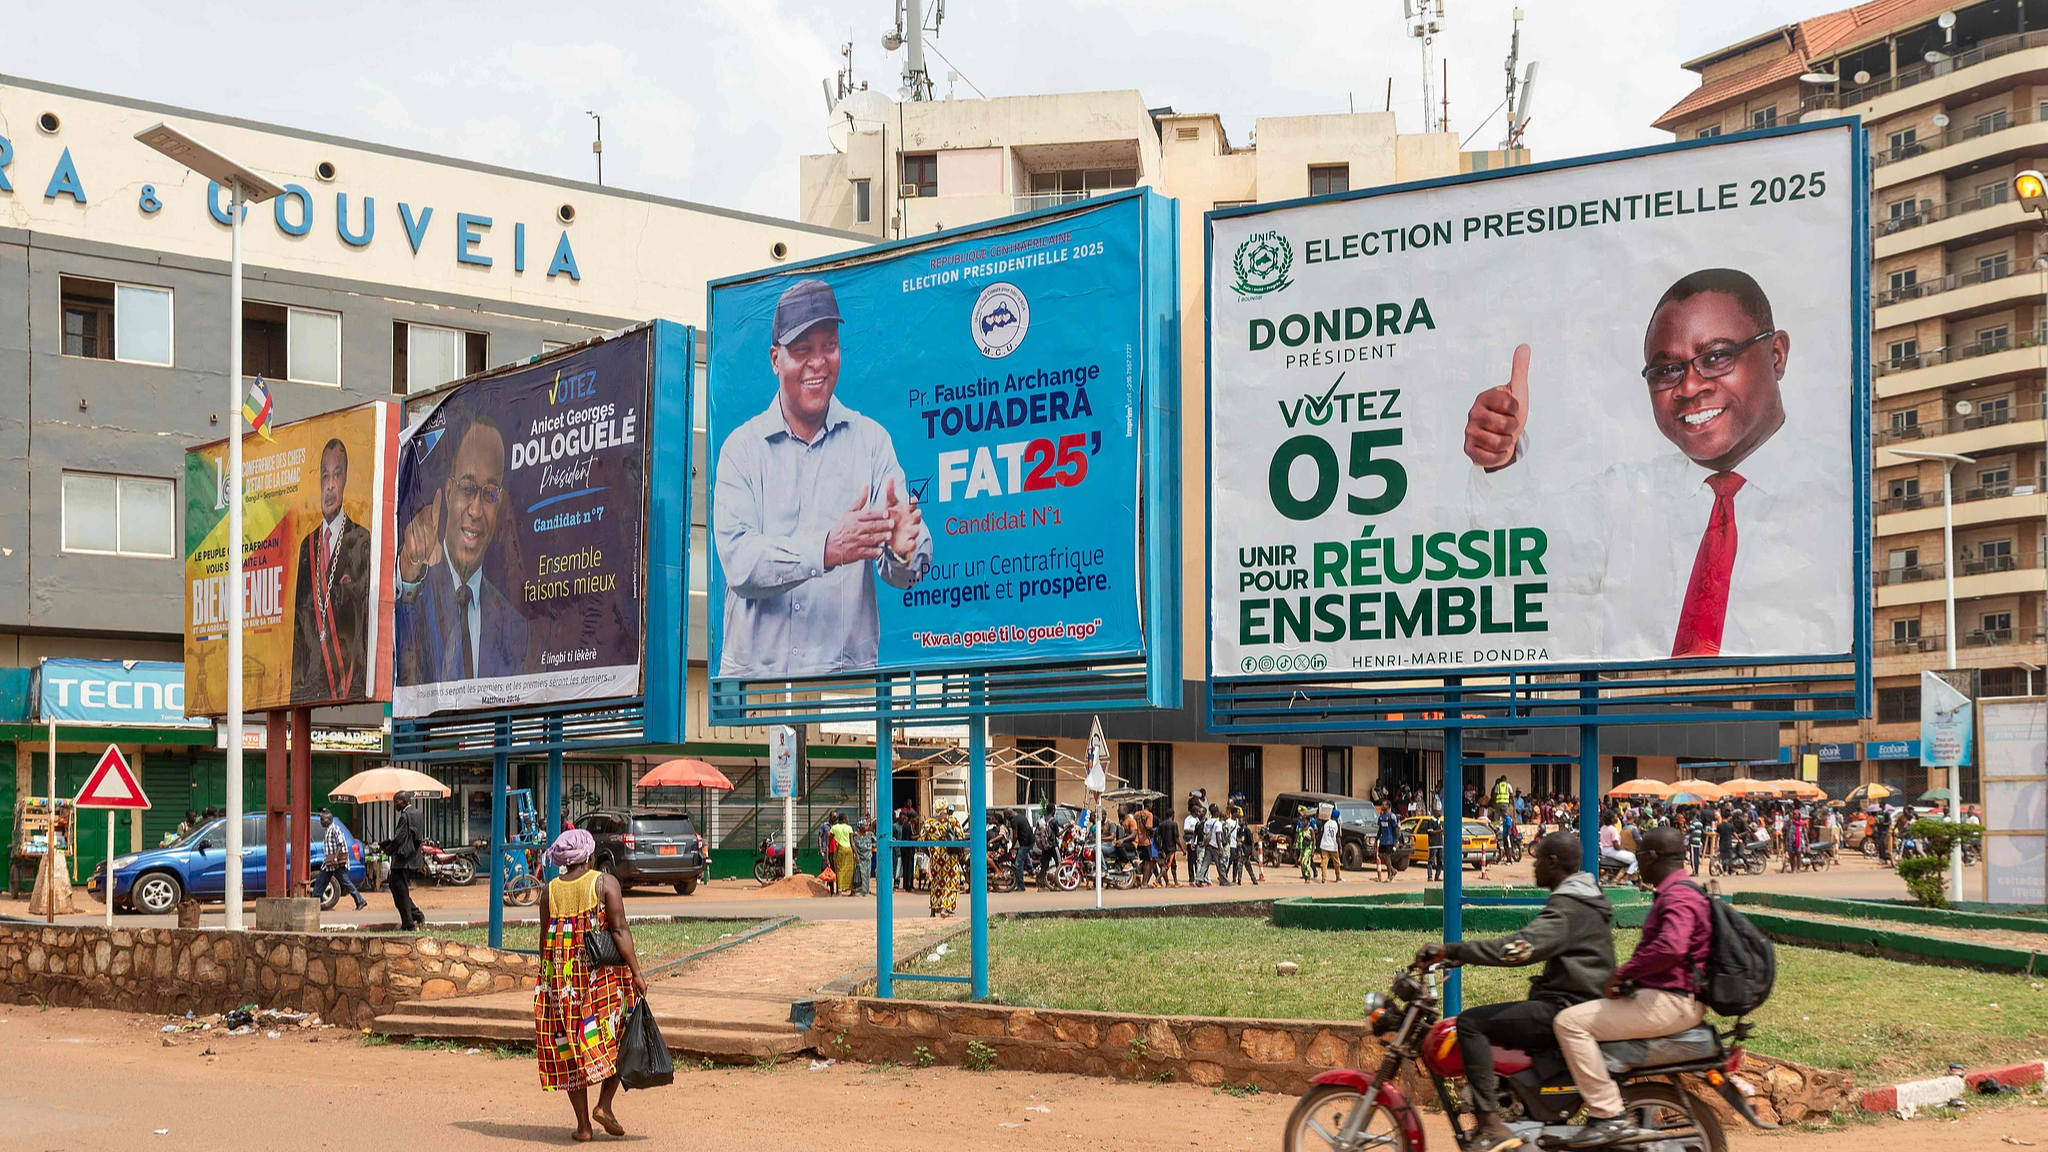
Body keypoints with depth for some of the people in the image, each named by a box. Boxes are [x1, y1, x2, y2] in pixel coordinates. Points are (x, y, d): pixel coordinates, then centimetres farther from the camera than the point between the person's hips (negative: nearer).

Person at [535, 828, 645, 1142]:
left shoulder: (550, 890, 5)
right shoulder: (605, 883, -5)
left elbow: (545, 939, 8)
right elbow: (620, 930, -13)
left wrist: (547, 980, 19)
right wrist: (636, 971, -12)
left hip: (561, 977, 3)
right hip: (604, 975, -3)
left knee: (570, 1047, 8)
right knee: (617, 1039, 11)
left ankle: (582, 1123, 9)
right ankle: (604, 1104, -5)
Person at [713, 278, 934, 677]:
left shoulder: (871, 441, 8)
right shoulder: (742, 447, 7)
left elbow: (902, 574, 1)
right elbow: (738, 560, -8)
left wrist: (903, 552, -22)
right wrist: (827, 549, -23)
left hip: (845, 671, 0)